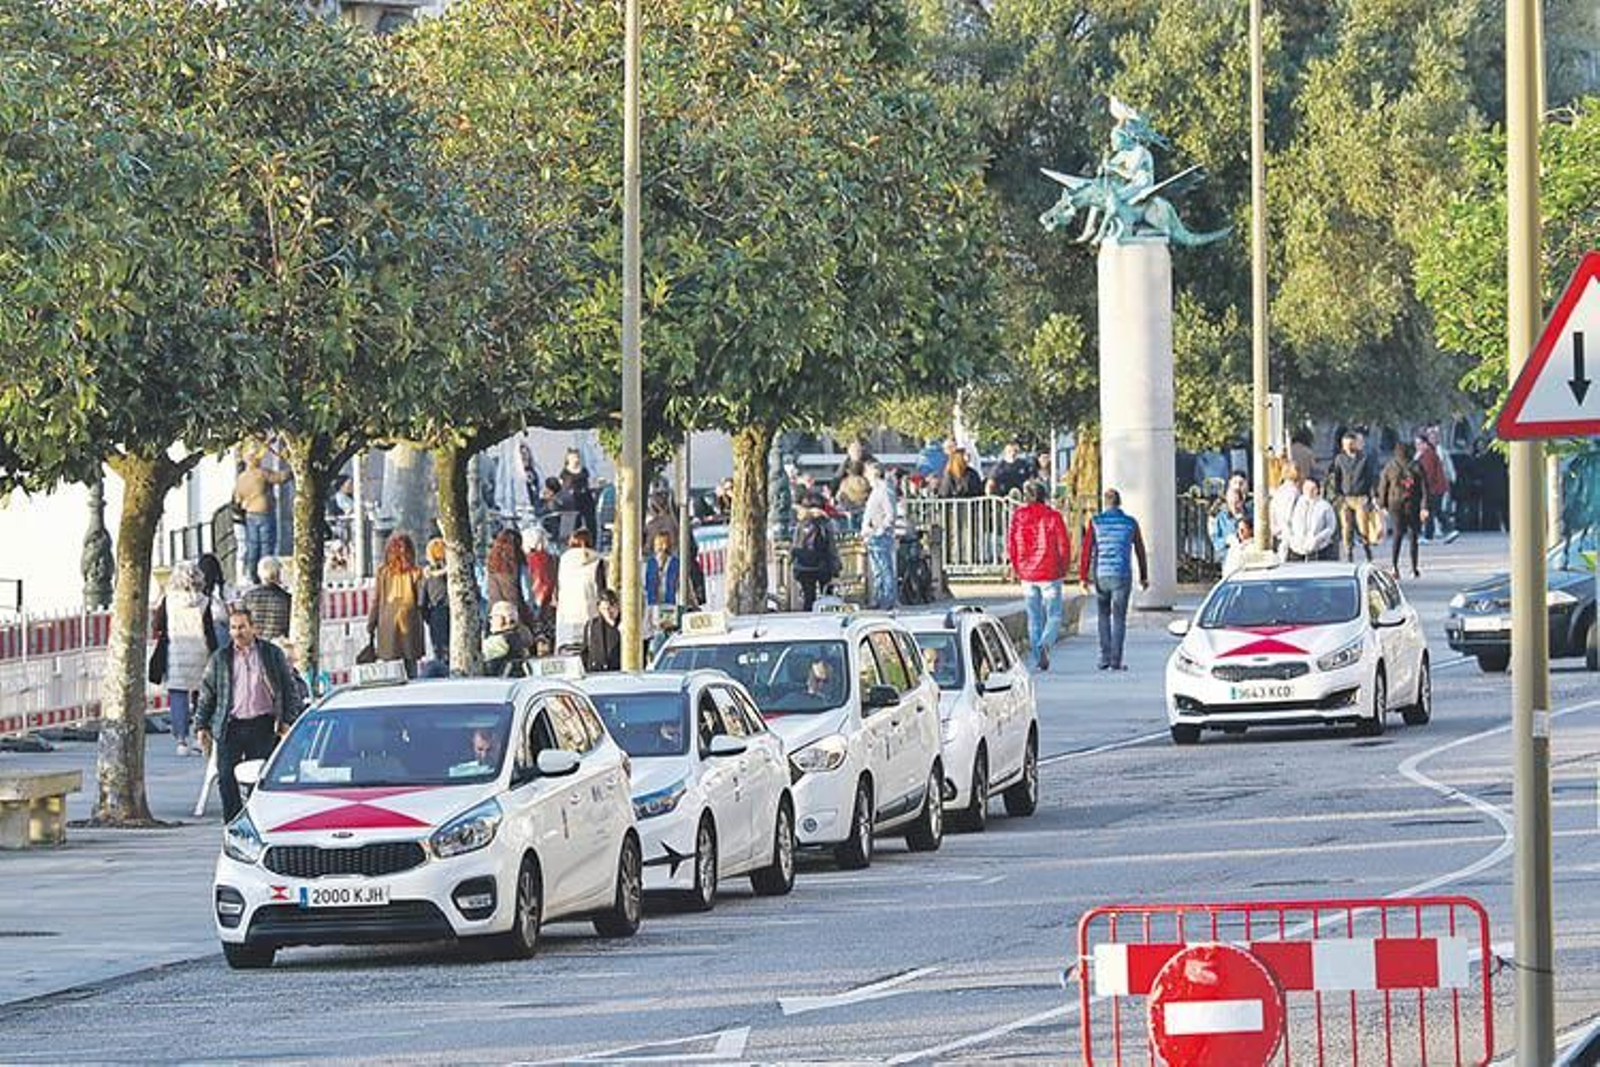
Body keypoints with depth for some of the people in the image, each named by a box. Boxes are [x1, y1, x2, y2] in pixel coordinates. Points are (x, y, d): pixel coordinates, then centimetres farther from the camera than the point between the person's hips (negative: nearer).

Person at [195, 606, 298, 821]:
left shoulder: (272, 654, 7)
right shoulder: (220, 658, 10)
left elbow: (289, 688, 8)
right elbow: (207, 693, 12)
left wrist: (287, 721, -1)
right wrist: (202, 725, 6)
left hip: (262, 726, -1)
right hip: (230, 727, 1)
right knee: (226, 779, -5)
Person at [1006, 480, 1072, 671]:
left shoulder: (1019, 515, 0)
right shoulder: (1053, 516, -7)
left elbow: (1010, 544, 1)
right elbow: (1064, 545, -5)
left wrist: (1017, 569, 13)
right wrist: (1064, 569, 8)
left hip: (1027, 574, 3)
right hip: (1049, 574, -3)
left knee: (1034, 618, 11)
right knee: (1054, 616, 4)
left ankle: (1037, 658, 10)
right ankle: (1045, 645, -22)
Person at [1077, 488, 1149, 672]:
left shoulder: (1095, 522, 0)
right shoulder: (1130, 523, 3)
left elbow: (1086, 551, -4)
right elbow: (1140, 551, 9)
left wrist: (1083, 577, -3)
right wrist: (1144, 577, 18)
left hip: (1101, 574, 1)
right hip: (1122, 575, -1)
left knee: (1104, 616, 17)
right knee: (1119, 619, 4)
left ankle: (1105, 658, 11)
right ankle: (1115, 661, -4)